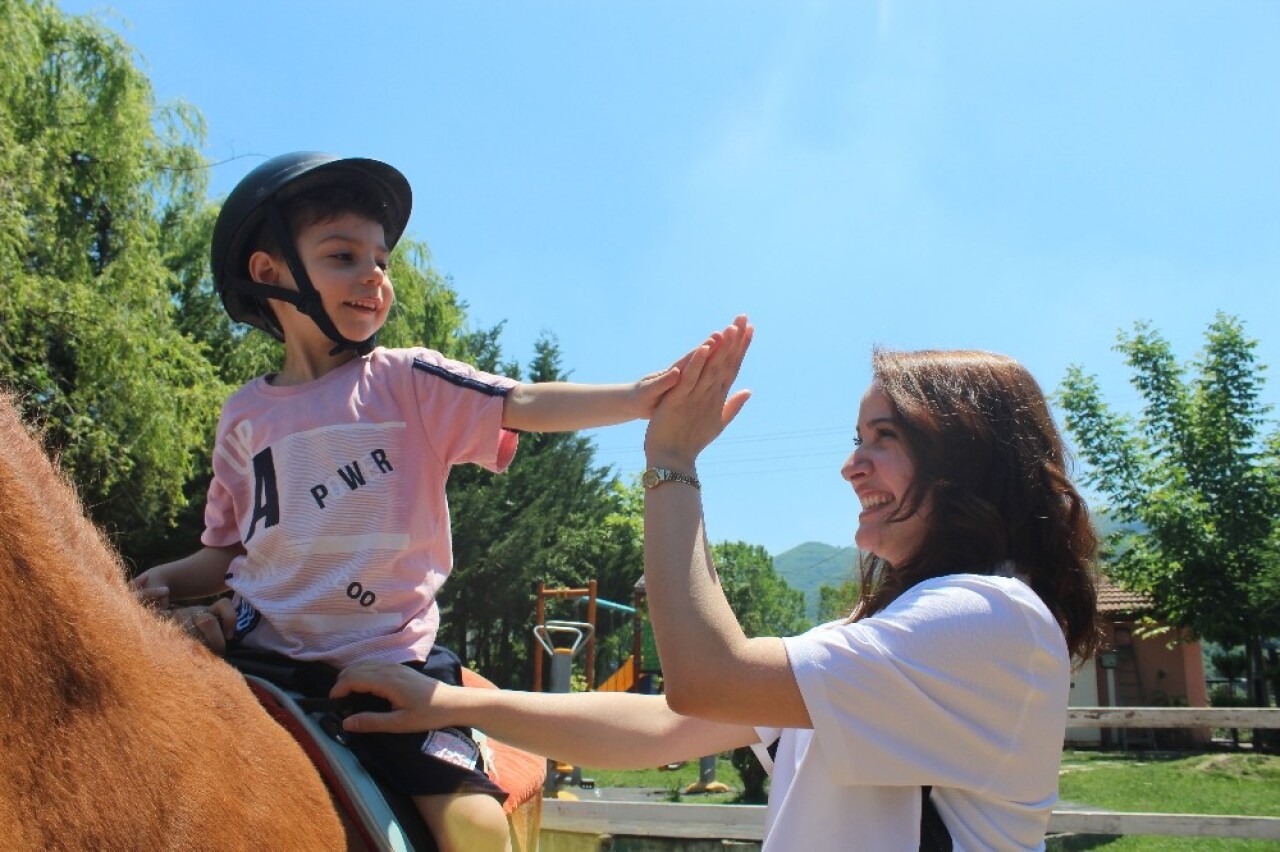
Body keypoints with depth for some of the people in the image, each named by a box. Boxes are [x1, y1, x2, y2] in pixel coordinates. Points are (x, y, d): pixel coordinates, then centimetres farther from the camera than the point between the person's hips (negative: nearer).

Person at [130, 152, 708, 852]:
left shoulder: (408, 384, 1)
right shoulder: (247, 415, 9)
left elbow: (524, 406, -15)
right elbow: (229, 548, 18)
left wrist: (639, 397, -29)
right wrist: (170, 583, -1)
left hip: (388, 657, -3)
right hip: (261, 648, 3)